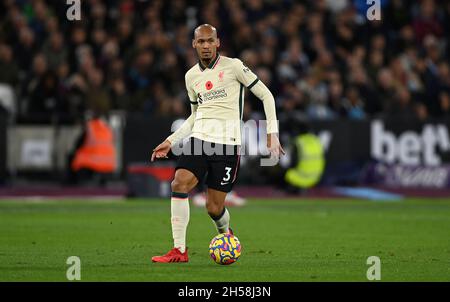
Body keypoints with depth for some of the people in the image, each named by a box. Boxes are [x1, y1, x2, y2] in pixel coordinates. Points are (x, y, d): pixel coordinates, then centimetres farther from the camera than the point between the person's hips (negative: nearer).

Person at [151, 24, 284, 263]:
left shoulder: (233, 66, -3)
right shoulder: (191, 76, 13)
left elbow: (266, 95, 2)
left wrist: (272, 133, -5)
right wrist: (170, 141, 18)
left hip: (227, 143, -4)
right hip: (199, 138, 4)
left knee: (214, 208, -4)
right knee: (179, 183, -20)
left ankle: (226, 233, 33)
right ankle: (179, 251, -17)